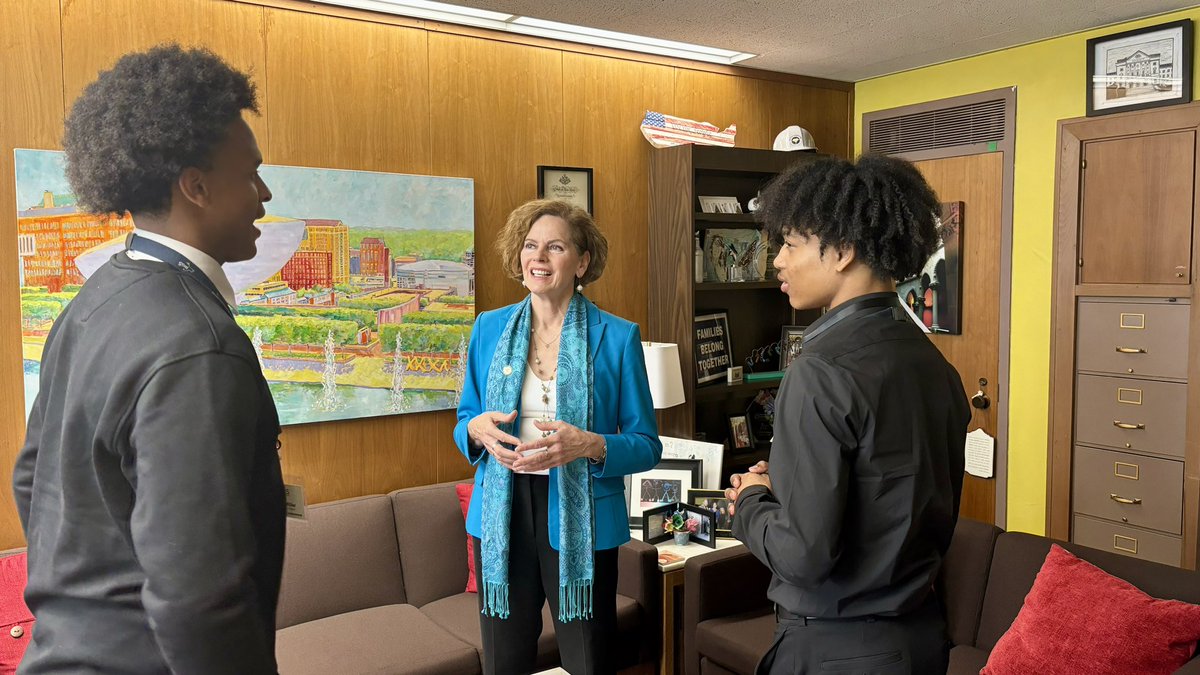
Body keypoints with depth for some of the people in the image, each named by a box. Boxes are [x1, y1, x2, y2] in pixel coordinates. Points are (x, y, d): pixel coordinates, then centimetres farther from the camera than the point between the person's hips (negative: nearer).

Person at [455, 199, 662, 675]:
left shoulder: (617, 337, -6)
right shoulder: (489, 328, 3)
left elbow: (646, 446, -3)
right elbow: (464, 422, 12)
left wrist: (588, 446, -23)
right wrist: (477, 430, -12)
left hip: (580, 522, -2)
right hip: (501, 517, 3)